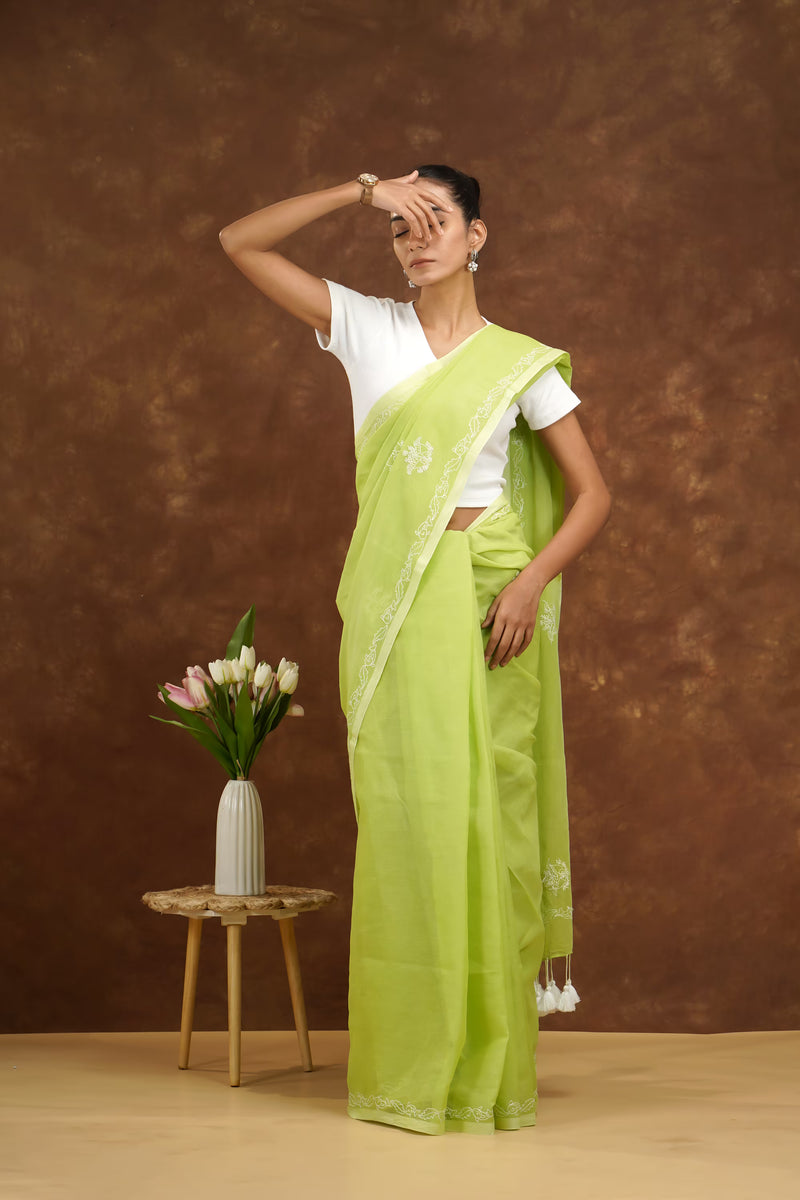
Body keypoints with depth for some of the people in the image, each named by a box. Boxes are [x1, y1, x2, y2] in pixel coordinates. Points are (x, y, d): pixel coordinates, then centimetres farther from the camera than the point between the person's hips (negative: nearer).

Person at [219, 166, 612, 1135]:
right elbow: (239, 243, 4)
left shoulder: (520, 362, 3)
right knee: (399, 820, 2)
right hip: (388, 603, 2)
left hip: (481, 600, -2)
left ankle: (487, 1071, 8)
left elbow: (593, 494, 2)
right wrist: (360, 190, -2)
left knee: (479, 818, -2)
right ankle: (405, 1071, 10)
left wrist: (530, 582, -13)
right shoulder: (367, 330, 9)